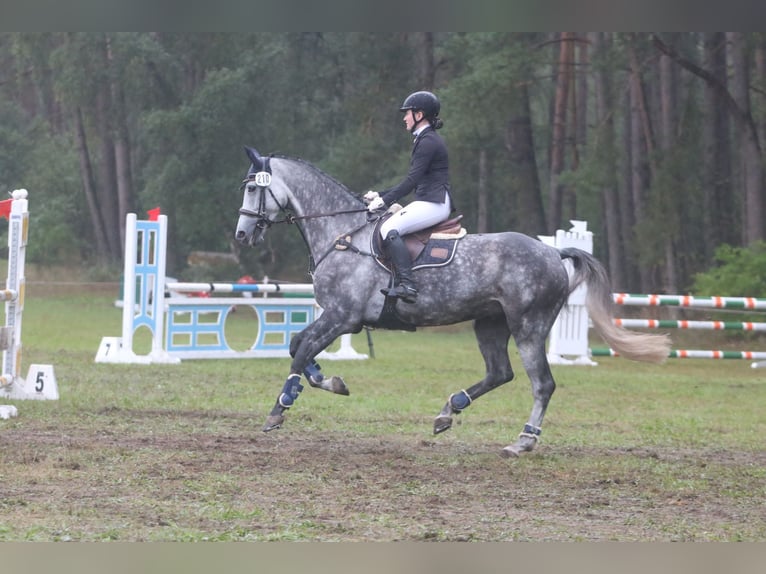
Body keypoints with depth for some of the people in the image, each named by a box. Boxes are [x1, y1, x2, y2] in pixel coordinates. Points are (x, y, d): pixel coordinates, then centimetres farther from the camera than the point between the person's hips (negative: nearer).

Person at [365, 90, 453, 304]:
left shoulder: (428, 142, -11)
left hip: (434, 204, -11)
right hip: (425, 202, 11)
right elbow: (413, 181, 25)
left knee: (390, 229, -25)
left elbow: (412, 181, -18)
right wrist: (380, 196, 20)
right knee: (385, 224, 11)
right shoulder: (425, 140, 21)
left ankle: (407, 285, -34)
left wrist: (385, 200, -16)